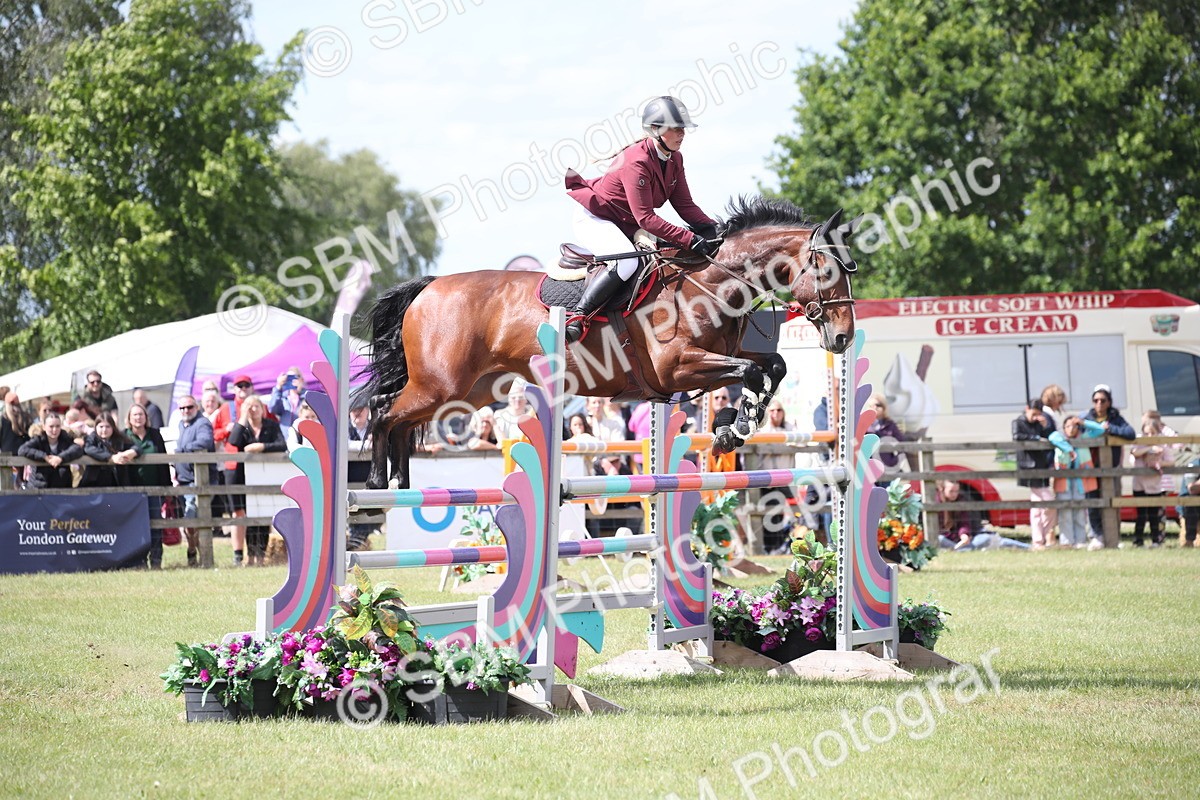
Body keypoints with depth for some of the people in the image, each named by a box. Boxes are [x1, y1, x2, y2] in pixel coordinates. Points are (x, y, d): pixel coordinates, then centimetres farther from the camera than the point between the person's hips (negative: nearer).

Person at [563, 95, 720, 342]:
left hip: (626, 226, 10)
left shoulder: (674, 159, 0)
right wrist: (690, 240, -36)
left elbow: (684, 204, 2)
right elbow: (645, 218, -32)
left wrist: (711, 228, -17)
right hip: (594, 218, -10)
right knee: (627, 262, -35)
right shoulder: (636, 162, -29)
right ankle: (576, 318, -31)